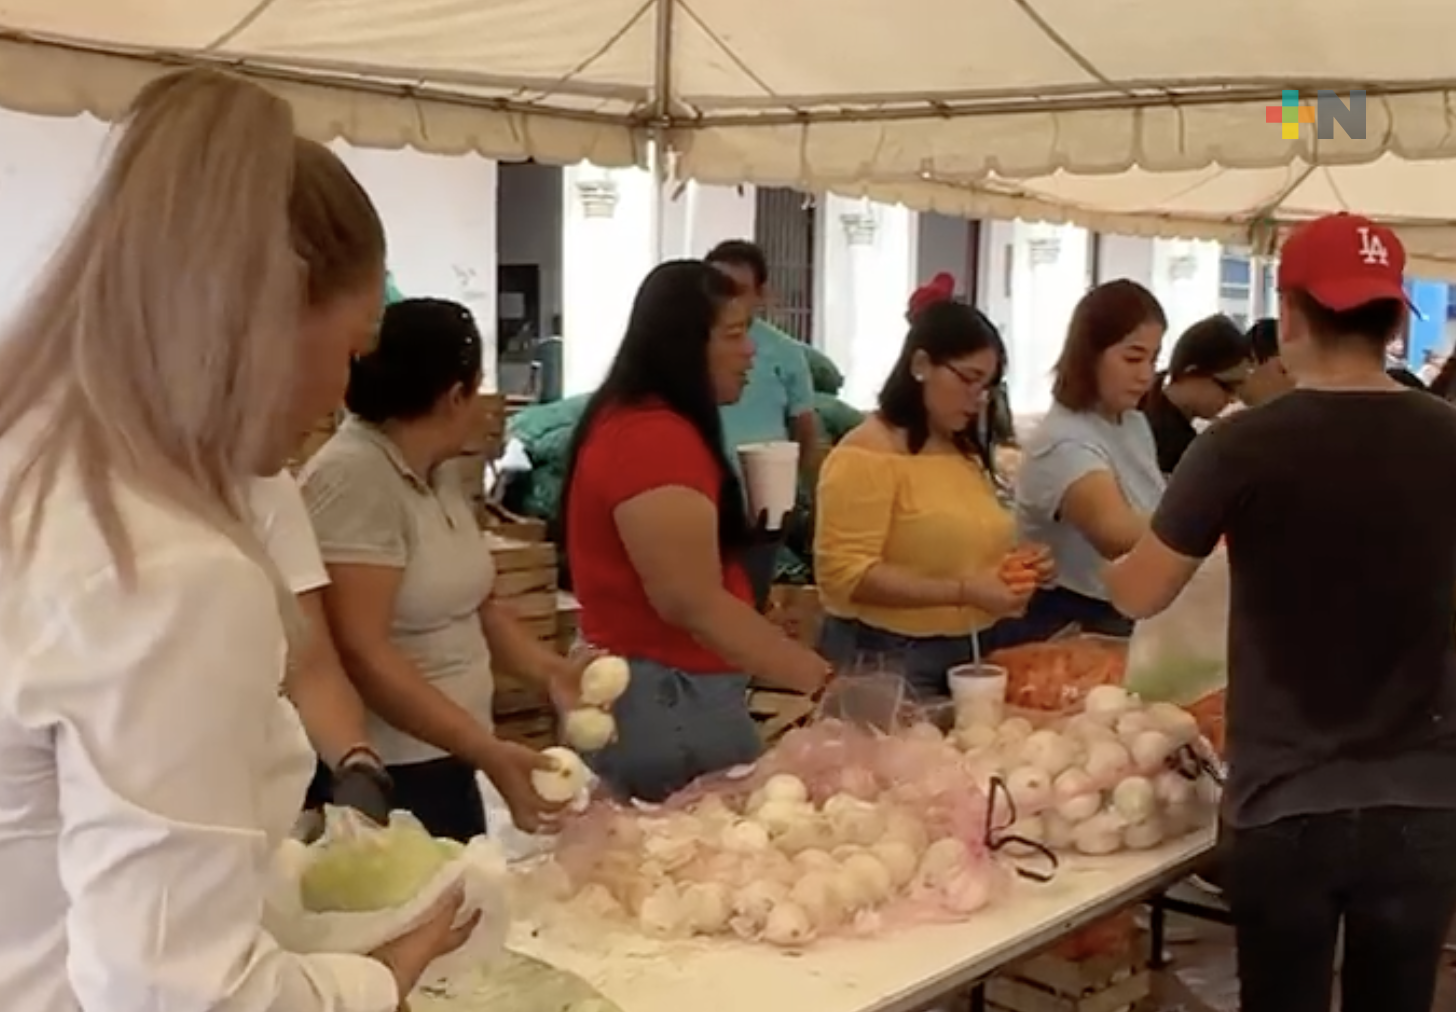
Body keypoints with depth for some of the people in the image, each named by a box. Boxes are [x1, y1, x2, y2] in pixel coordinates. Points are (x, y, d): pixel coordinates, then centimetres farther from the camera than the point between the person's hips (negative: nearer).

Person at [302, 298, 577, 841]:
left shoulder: (435, 476, 9)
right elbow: (361, 653, -25)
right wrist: (486, 750, -27)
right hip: (382, 777, -9)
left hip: (444, 762, 9)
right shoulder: (353, 478, -20)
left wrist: (549, 668, 0)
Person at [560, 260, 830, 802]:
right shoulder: (657, 436, -20)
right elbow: (691, 603, -26)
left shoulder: (632, 421, 12)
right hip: (668, 700, -10)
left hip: (656, 689, 11)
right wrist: (819, 678, -26)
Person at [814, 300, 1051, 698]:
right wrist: (961, 592, -23)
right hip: (881, 661, -8)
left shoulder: (965, 454, 13)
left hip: (960, 654, 8)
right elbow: (844, 574, -21)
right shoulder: (865, 455, -14)